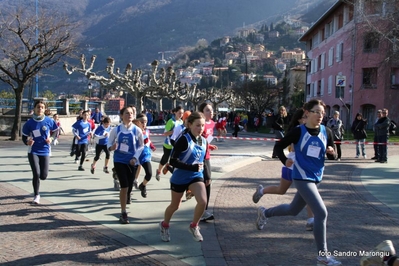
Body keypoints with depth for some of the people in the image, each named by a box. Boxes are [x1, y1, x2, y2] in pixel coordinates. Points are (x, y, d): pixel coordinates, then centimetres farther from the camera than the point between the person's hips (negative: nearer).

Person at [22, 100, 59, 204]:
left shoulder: (49, 121, -6)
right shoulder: (29, 123, -8)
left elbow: (56, 130, 11)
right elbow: (24, 137, 0)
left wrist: (51, 138, -7)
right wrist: (27, 142, -22)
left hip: (45, 151, 1)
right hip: (33, 151, -1)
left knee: (43, 176, 2)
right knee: (36, 174, -12)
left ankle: (36, 180, 42)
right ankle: (36, 196, 8)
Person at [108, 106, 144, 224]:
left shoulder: (137, 130, -6)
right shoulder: (116, 129, -6)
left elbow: (141, 146, 4)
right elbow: (109, 143, 3)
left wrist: (135, 157, -9)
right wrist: (111, 147, -21)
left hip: (131, 162, 2)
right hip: (119, 161, -1)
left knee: (129, 187, 10)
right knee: (124, 186, -11)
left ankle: (127, 197, 48)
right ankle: (123, 213, 2)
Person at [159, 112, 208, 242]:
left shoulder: (203, 141, 0)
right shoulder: (184, 140, -21)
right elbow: (173, 161, -24)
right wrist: (192, 167, -29)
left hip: (196, 176, 4)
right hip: (180, 178, -4)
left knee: (203, 201, -19)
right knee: (175, 206, 14)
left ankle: (194, 226, 8)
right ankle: (164, 225, 44)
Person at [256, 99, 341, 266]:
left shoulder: (326, 132, 0)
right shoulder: (299, 131, -12)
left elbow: (332, 156, 8)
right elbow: (278, 146, -4)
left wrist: (331, 152, -15)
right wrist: (285, 160, -20)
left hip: (316, 178, 6)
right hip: (302, 178, -6)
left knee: (293, 210, 22)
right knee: (321, 213, -15)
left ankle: (264, 213, 47)